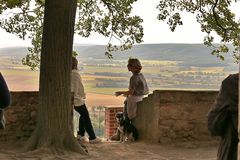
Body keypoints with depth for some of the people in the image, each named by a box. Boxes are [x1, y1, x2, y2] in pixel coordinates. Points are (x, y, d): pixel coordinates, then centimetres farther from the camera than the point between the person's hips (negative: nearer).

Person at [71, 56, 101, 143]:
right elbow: (80, 86, -14)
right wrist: (83, 95, -2)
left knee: (83, 115, 21)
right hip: (77, 99, -8)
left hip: (70, 99, 8)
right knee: (86, 117, -1)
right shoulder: (75, 73, -17)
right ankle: (92, 138, 1)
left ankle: (80, 134, 24)